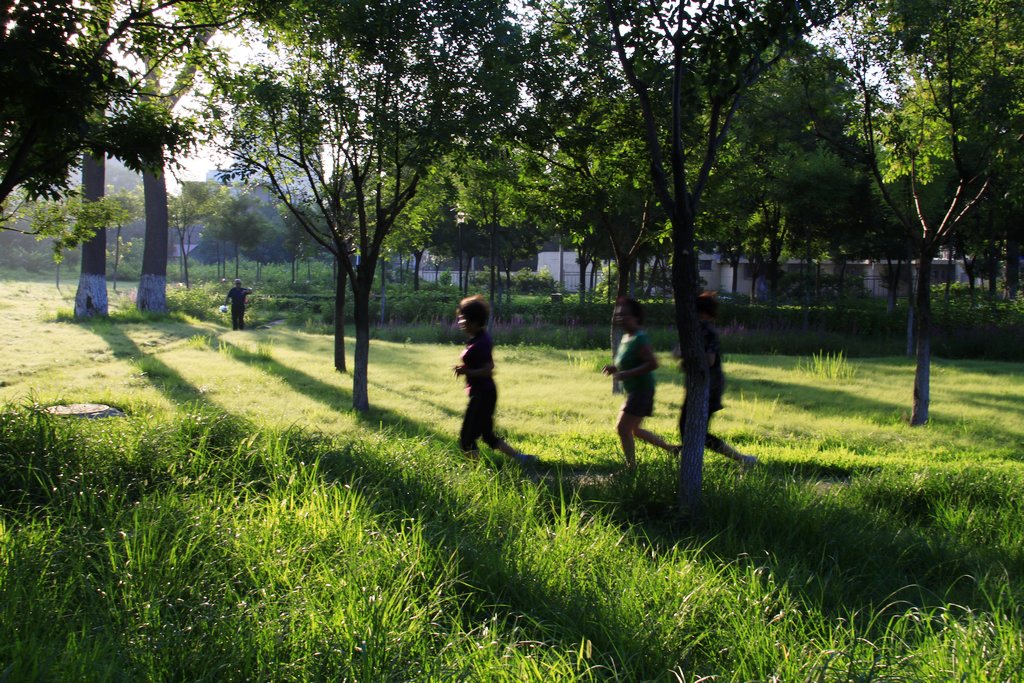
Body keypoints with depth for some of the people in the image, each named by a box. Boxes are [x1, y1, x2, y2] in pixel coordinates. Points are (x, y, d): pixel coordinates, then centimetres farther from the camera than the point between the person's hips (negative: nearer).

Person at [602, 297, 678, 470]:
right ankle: (671, 448, 29)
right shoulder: (626, 338, 11)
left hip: (641, 389, -10)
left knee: (623, 428, -8)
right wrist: (615, 368, 6)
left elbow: (653, 363, -26)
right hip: (633, 391, 10)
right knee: (634, 430, 18)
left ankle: (631, 467, 3)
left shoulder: (639, 339, -19)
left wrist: (627, 374, -27)